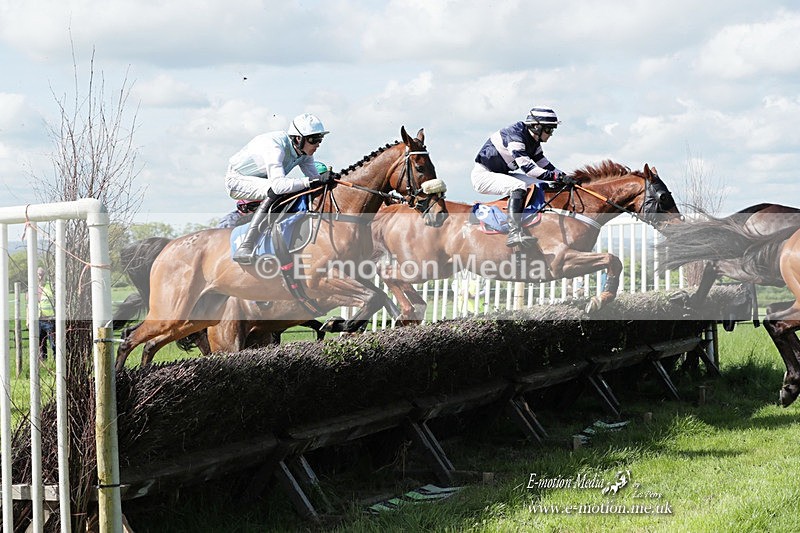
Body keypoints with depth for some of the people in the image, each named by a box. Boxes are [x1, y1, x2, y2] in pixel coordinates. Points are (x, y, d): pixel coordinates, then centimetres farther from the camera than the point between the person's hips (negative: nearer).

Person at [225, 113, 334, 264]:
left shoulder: (303, 150, -10)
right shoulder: (275, 146, -36)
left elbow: (314, 177, -9)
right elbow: (278, 184, -48)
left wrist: (324, 180, -32)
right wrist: (311, 181, -54)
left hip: (259, 180, 9)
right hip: (237, 179, -9)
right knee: (275, 192, -34)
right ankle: (244, 249, -39)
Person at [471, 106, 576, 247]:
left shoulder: (533, 142, 4)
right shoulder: (515, 136, -25)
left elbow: (544, 164, 9)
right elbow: (526, 166, -34)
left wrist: (564, 177, -7)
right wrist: (557, 177, -39)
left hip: (501, 174, 10)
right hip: (483, 175, -10)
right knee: (519, 187, -32)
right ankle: (514, 233, -39)